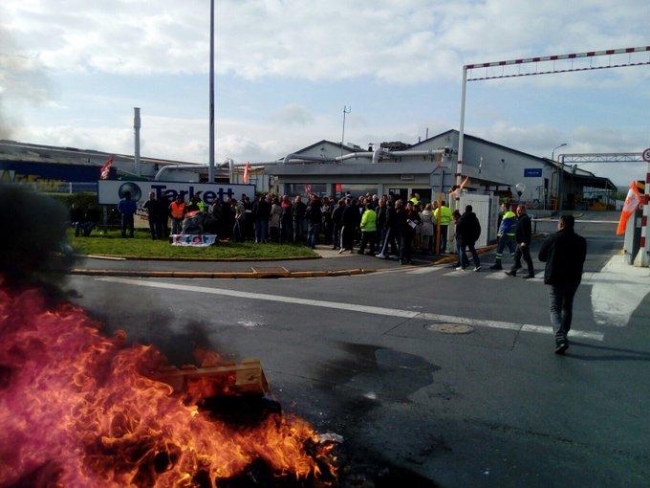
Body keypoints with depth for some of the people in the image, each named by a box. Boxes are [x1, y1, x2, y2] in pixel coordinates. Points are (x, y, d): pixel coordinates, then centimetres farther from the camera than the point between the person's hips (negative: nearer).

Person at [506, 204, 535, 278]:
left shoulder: (525, 219, -18)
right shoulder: (520, 218, 16)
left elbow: (526, 232, -24)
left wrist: (524, 242, -26)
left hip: (523, 242, -11)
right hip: (520, 242, 11)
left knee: (527, 257, -5)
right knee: (517, 256, 16)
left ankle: (531, 273, 2)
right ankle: (513, 271, 24)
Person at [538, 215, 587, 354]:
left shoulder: (552, 239, -10)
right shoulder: (581, 241, 0)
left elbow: (541, 257, -1)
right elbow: (581, 259, 11)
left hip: (556, 279, -4)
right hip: (573, 279, 4)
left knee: (555, 309, -2)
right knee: (567, 308, 19)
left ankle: (560, 338, -21)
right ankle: (563, 336, 30)